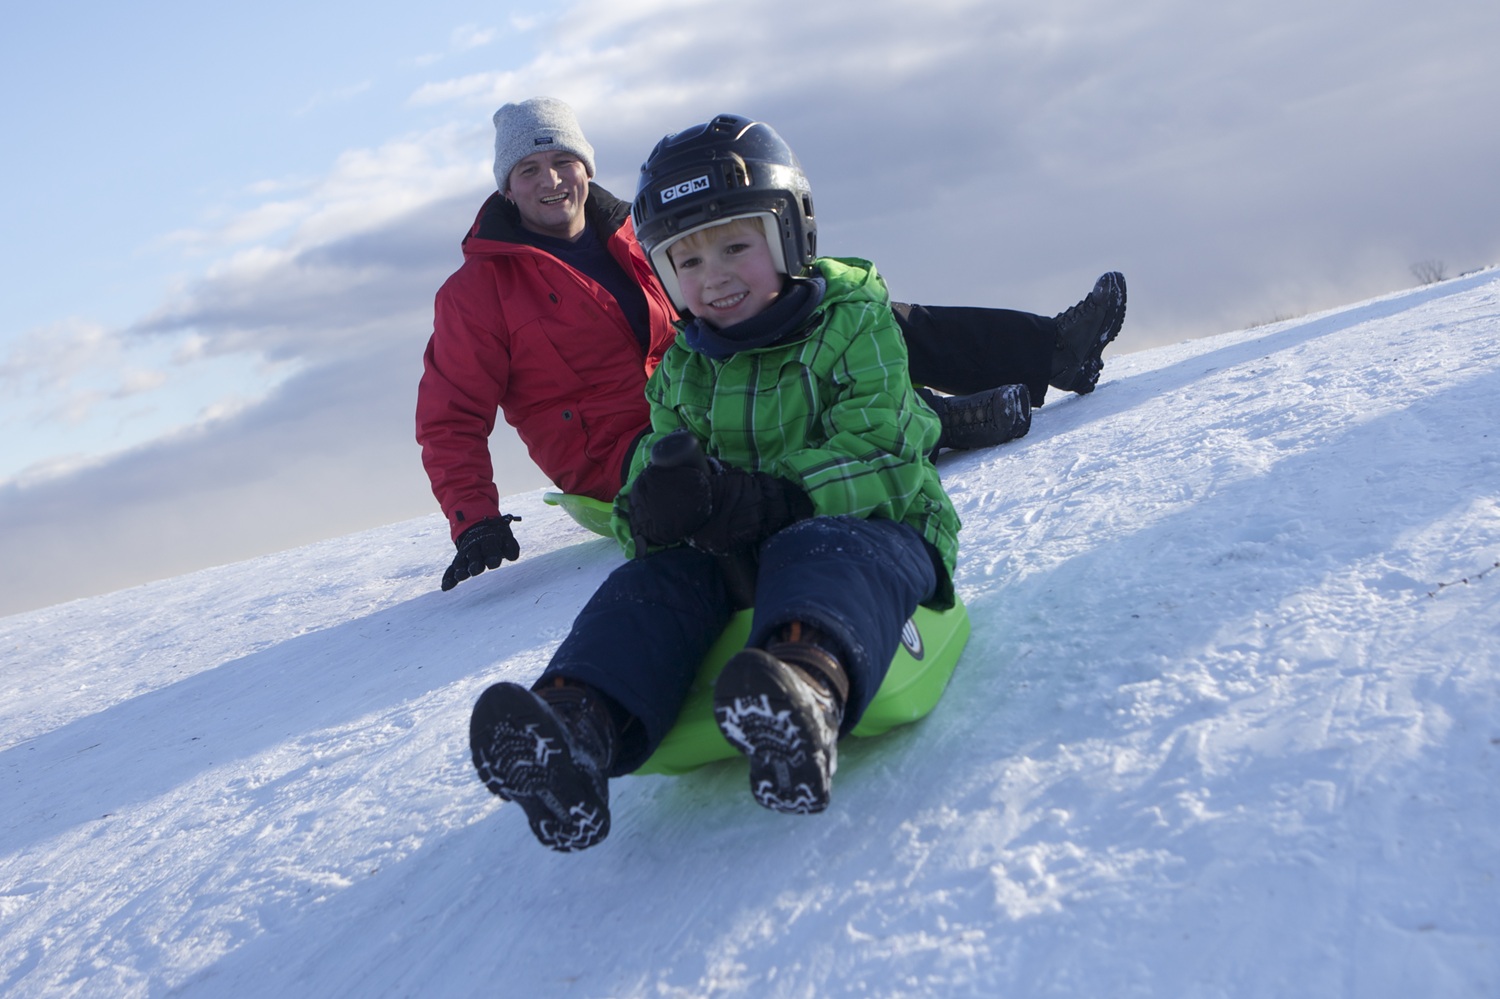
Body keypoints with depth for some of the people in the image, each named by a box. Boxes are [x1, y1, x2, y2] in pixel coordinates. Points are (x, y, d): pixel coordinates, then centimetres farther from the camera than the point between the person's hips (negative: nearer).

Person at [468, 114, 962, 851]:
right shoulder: (683, 371, 17)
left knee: (817, 551, -38)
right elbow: (653, 466, 9)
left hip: (862, 526, -5)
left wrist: (769, 505, -28)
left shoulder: (854, 319, 1)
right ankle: (581, 720, -52)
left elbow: (873, 459, -11)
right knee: (657, 576, -24)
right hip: (734, 561, 5)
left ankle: (812, 682, -73)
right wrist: (651, 510, -19)